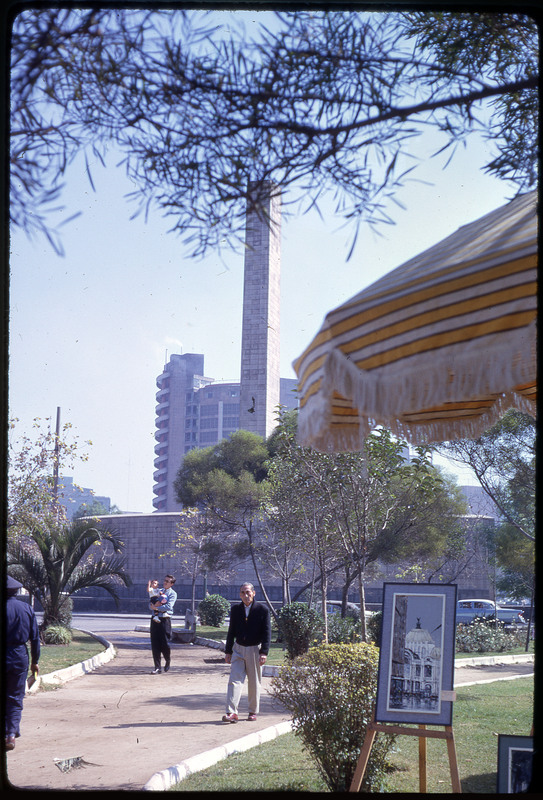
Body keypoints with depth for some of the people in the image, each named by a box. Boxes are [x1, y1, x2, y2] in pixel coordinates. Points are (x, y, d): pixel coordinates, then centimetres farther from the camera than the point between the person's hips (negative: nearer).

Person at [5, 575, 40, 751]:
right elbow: (35, 638, 6)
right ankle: (12, 734, -5)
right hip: (20, 657, 3)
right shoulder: (27, 608, 3)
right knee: (15, 698, 7)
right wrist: (35, 661, 14)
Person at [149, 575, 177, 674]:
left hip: (165, 620, -5)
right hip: (155, 618, 5)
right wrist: (154, 605, -9)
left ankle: (167, 661, 25)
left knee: (164, 643, -4)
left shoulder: (173, 594, 1)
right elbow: (150, 605, 13)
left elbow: (168, 606, -15)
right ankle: (157, 667, 5)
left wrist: (156, 608, -11)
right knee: (155, 644, 1)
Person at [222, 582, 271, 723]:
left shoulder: (262, 610, -5)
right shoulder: (235, 609, 5)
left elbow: (267, 633, -6)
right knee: (234, 680, -9)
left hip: (255, 650, -2)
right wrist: (228, 651, 9)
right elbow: (231, 631, 11)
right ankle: (231, 713, -13)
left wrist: (264, 653, -14)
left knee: (254, 683, 6)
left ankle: (253, 712, 20)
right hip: (238, 649, 2)